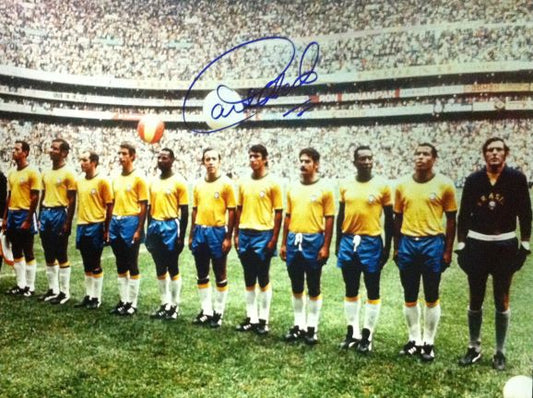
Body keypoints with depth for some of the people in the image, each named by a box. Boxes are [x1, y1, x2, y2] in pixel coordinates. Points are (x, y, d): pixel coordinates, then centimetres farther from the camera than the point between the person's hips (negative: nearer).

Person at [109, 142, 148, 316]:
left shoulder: (138, 178, -8)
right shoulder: (116, 178, 12)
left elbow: (143, 206, -10)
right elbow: (114, 202, 16)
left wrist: (139, 230, -14)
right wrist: (110, 226, 11)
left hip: (131, 222, -7)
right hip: (116, 222, 7)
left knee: (132, 266, 0)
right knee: (120, 266, 12)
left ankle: (132, 303, 9)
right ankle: (123, 300, 21)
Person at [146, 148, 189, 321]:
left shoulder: (178, 182, -8)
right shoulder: (153, 182, 11)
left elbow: (184, 211, -8)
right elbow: (151, 208, 16)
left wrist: (181, 236, -12)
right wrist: (149, 230, 13)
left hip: (170, 226, -6)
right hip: (155, 226, 6)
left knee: (172, 268, 1)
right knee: (160, 268, 12)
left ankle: (175, 306, 10)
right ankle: (165, 304, 22)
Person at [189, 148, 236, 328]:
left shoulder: (226, 183, -6)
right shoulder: (198, 184, 9)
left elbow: (231, 212, -7)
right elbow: (195, 210, 14)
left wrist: (228, 237, -12)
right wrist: (191, 235, 11)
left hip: (217, 232, -5)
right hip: (200, 232, 5)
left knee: (220, 274, 5)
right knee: (201, 274, 11)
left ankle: (219, 312, 15)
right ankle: (206, 310, 23)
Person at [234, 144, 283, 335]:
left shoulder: (272, 183, -6)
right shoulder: (244, 183, 9)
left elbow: (278, 212, -6)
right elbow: (239, 209, 13)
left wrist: (274, 239, -10)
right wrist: (236, 234, 8)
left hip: (263, 235, -5)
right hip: (245, 234, 5)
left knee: (263, 279, 3)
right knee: (249, 279, 10)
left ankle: (263, 319, 12)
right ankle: (251, 318, 20)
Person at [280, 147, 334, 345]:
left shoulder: (324, 189, -4)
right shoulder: (293, 189, 10)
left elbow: (329, 219, -5)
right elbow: (288, 216, 13)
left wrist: (326, 246, -10)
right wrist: (284, 243, 10)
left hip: (314, 241, -5)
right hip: (294, 240, 5)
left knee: (313, 287, 4)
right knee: (296, 287, 12)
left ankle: (312, 327, 14)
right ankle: (299, 325, 23)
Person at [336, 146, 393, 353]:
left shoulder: (382, 185, -3)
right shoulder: (345, 186, 6)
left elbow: (389, 218, 0)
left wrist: (387, 247, -3)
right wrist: (338, 243, 11)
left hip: (371, 242, -3)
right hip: (348, 241, 4)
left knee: (372, 291, 4)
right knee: (350, 290, 11)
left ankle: (367, 334, 14)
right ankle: (353, 331, 23)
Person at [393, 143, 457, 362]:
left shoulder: (444, 184, -3)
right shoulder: (403, 184, 5)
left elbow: (451, 219, 1)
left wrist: (448, 250, -3)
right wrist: (396, 247, 9)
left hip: (432, 244, -3)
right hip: (407, 243, 3)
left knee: (431, 298, 6)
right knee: (409, 297, 10)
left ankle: (429, 342, 19)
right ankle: (414, 339, 24)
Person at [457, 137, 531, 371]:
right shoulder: (473, 180, 1)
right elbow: (464, 215, 5)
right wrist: (461, 246, 2)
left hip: (505, 245, -1)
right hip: (476, 244, 2)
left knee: (502, 301, 7)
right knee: (475, 300, 9)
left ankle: (500, 352, 19)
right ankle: (474, 348, 22)